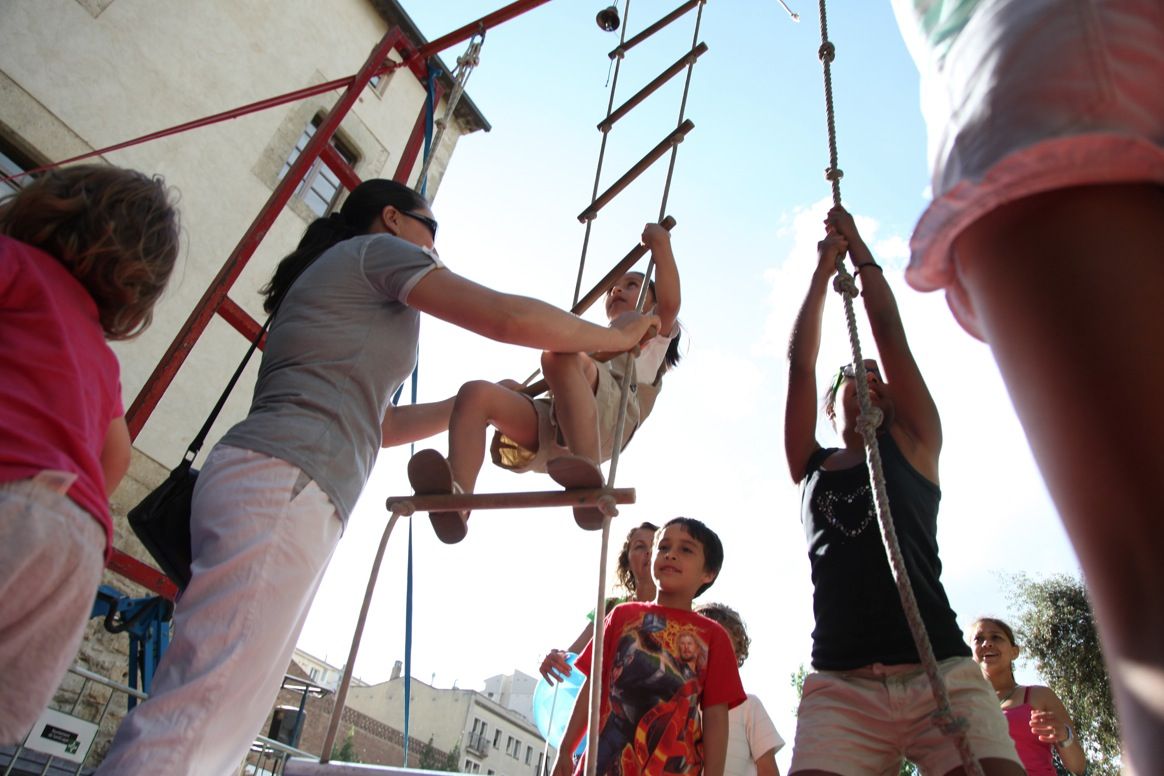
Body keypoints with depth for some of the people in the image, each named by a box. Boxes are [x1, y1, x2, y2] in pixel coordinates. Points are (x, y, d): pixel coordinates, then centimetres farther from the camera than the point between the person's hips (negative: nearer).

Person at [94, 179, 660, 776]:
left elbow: (375, 421, 35)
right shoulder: (377, 248, 7)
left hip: (266, 488, 10)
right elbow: (508, 317, -5)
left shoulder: (332, 276, 33)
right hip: (283, 484, -10)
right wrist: (619, 336, 9)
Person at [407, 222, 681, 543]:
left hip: (610, 413, -6)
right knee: (476, 392, -19)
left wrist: (660, 243, 7)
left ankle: (588, 476, -50)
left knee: (560, 354, -35)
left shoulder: (654, 332, 32)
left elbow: (669, 302, 8)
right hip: (550, 426, 6)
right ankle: (456, 500, -42)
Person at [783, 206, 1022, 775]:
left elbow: (891, 336, 11)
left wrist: (859, 250, 20)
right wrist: (825, 267, 18)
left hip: (940, 676, 0)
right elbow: (800, 363, 11)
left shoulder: (913, 446, 15)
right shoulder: (810, 466, 17)